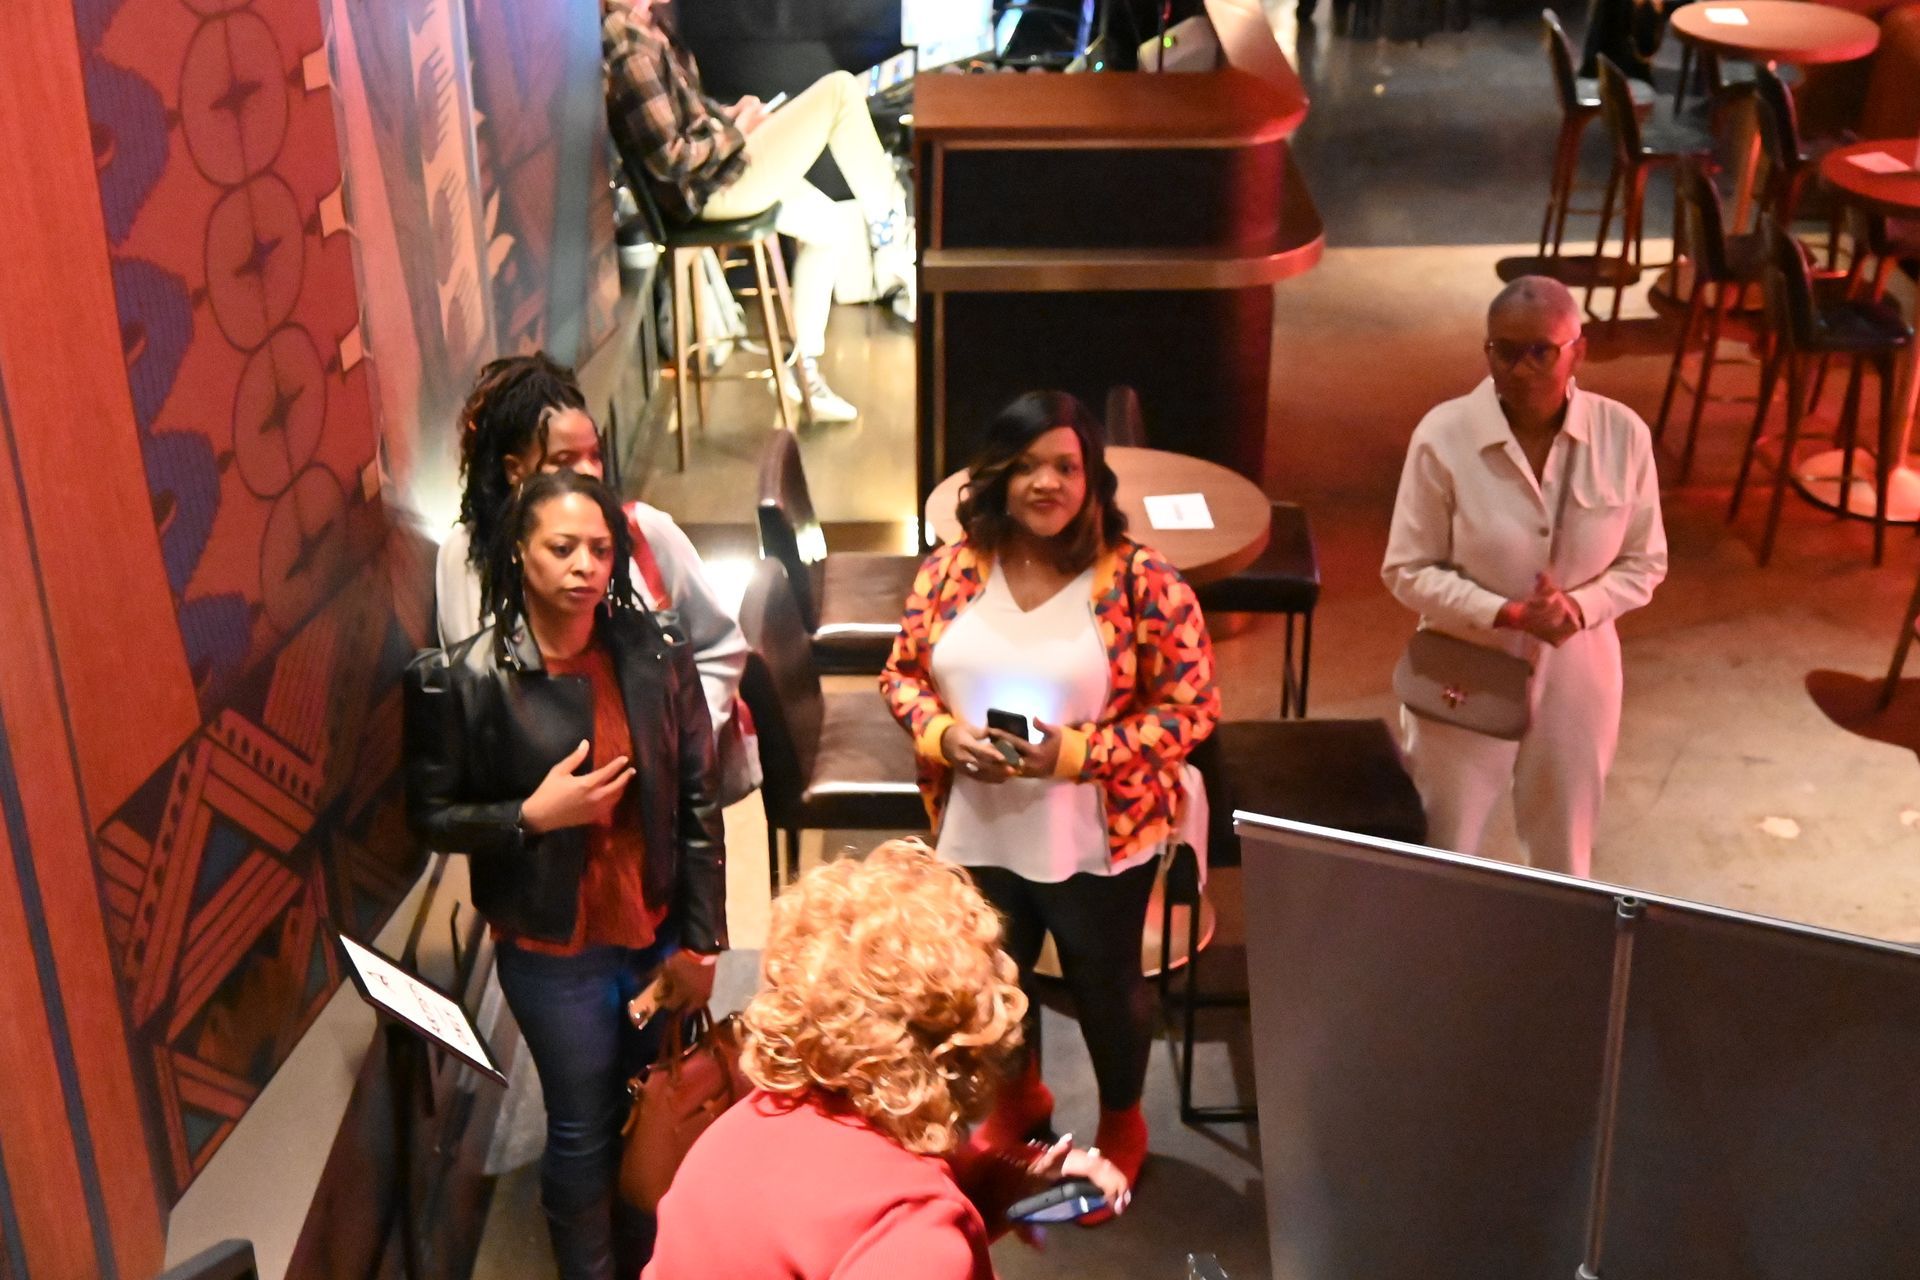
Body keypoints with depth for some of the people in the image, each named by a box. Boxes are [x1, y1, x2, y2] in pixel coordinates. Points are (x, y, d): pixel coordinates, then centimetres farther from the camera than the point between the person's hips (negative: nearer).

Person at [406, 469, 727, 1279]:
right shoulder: (458, 679, -12)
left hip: (658, 931, 2)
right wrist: (532, 816, -21)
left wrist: (700, 940, -1)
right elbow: (431, 816, -4)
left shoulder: (656, 658, -6)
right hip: (552, 948, -2)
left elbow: (698, 804, -1)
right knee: (585, 1130, 10)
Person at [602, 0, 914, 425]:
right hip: (709, 190, -11)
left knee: (826, 226, 21)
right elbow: (668, 158, -26)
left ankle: (804, 370, 24)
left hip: (710, 165, 11)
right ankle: (889, 233, 3)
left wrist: (725, 115, 2)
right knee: (840, 91, -11)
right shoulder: (629, 47, -26)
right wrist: (736, 130, -13)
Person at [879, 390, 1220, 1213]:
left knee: (1105, 988, 19)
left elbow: (1192, 705, -15)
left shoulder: (1138, 580, -17)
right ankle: (1017, 1097, 55)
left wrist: (1079, 751, -24)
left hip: (1099, 842, -3)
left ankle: (1122, 1123, 48)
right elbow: (902, 673, 4)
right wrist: (943, 733, -17)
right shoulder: (952, 569, -6)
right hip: (978, 834, 3)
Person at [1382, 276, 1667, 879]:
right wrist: (1507, 614, -24)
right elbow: (1409, 572, -12)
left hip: (1576, 674, 2)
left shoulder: (1622, 434, -11)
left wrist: (1579, 608, -20)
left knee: (1564, 861, 20)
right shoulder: (1443, 436, -18)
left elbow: (1645, 563, -2)